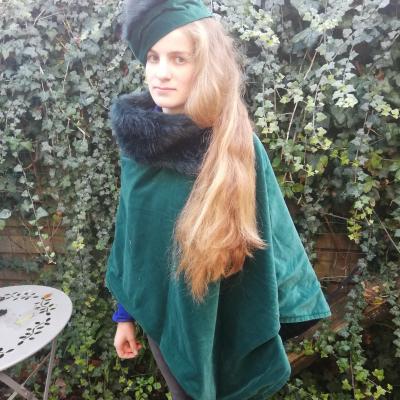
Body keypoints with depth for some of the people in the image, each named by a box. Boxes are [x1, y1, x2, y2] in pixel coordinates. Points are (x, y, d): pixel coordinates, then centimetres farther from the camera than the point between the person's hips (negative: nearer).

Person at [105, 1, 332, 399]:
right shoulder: (137, 139, -8)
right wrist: (125, 313, 8)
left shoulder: (239, 149, -19)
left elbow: (267, 246, -12)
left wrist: (265, 336, -7)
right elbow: (129, 232, 1)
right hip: (163, 319, 4)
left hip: (228, 325, -3)